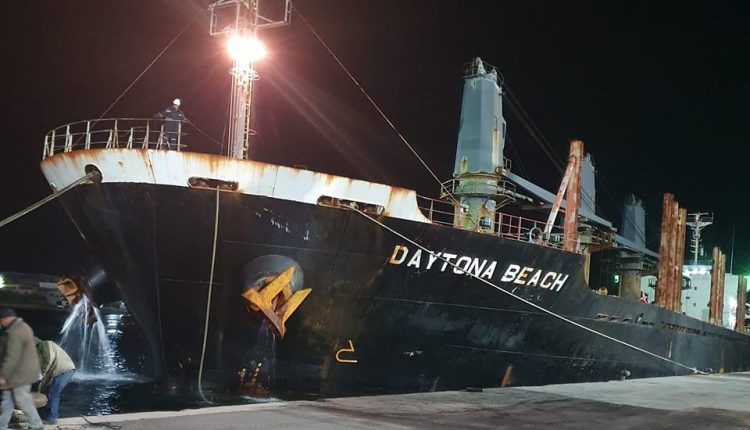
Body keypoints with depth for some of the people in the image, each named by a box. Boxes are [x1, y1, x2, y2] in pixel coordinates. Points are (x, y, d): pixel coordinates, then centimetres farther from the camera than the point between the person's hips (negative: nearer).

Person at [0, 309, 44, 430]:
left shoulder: (15, 333, -24)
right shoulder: (22, 326, 11)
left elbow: (12, 357, -25)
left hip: (20, 374, -10)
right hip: (21, 372, 10)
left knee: (23, 401, -1)